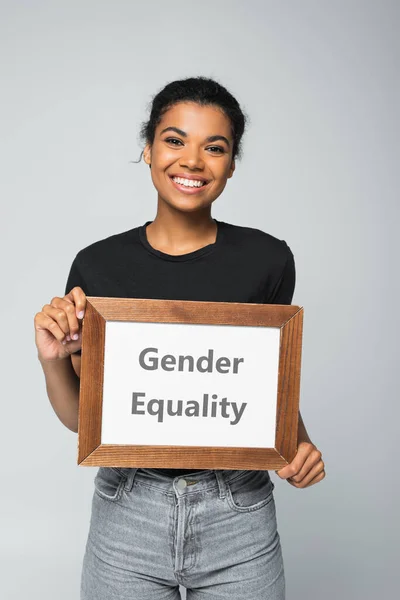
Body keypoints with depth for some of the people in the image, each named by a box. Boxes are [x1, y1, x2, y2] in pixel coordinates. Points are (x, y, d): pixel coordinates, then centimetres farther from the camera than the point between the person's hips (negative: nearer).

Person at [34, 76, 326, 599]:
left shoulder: (267, 259, -6)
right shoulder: (98, 265, -6)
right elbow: (80, 417, 1)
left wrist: (298, 442, -11)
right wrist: (53, 361, -18)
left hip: (238, 512, 0)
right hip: (128, 513, 0)